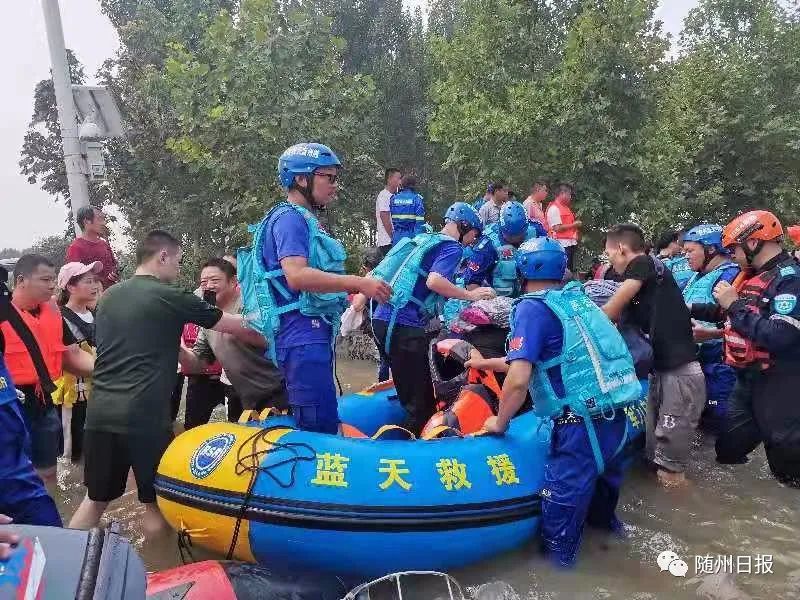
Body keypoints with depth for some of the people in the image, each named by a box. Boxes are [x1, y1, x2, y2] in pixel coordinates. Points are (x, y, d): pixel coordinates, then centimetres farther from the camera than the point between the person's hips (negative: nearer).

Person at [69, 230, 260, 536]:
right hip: (142, 413, -6)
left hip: (100, 410, 7)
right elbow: (236, 327, 2)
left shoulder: (108, 297, 15)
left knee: (96, 499, 18)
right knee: (157, 502, 9)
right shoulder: (169, 297, -4)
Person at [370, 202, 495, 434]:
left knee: (410, 397, 19)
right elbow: (434, 281, -18)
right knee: (422, 403, -3)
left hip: (383, 318, 9)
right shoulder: (452, 247, -1)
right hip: (405, 326, -9)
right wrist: (470, 295, -9)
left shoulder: (423, 240, 25)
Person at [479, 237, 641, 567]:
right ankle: (605, 521, 52)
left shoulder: (533, 307, -9)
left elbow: (519, 379, -18)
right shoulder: (578, 299, 14)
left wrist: (499, 422, 0)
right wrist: (488, 363, 35)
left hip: (582, 426, -8)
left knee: (561, 504, 4)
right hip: (615, 417, 8)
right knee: (600, 475, 30)